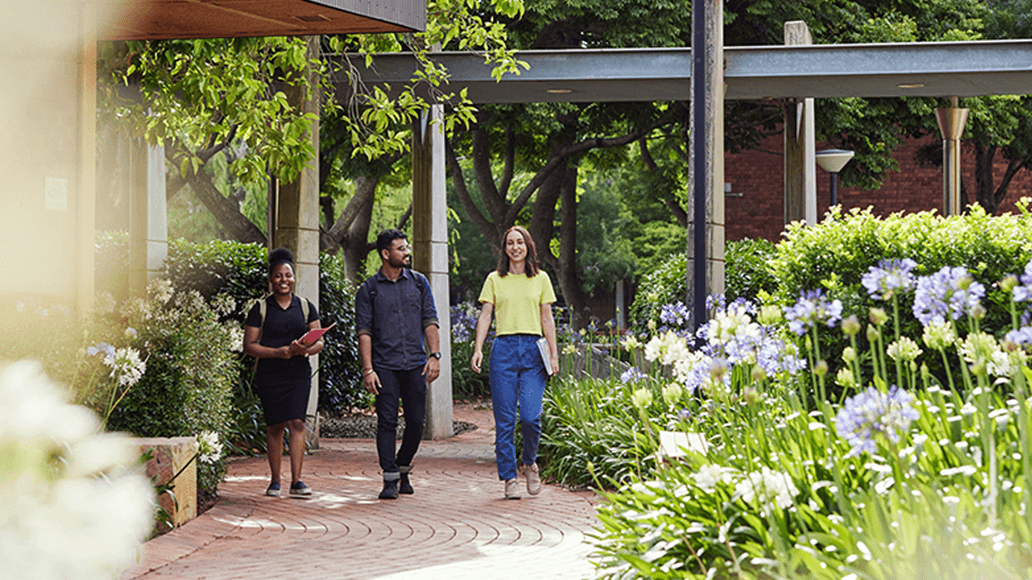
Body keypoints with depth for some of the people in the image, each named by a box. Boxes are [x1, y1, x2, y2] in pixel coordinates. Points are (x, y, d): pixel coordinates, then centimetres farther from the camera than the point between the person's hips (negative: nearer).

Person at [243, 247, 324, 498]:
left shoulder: (306, 307, 10)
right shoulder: (260, 308, 3)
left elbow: (319, 341, 8)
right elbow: (249, 345, -1)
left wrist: (305, 350, -15)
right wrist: (278, 352, -15)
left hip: (299, 373, 1)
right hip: (270, 374, -1)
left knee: (297, 423, -11)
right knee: (275, 426, 1)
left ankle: (296, 480, -13)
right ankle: (275, 481, 11)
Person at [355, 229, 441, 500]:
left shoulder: (418, 282, 11)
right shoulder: (369, 290, 3)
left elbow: (430, 321, 9)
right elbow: (364, 332, 0)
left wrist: (434, 355, -4)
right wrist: (368, 369, -9)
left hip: (415, 365, 2)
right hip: (385, 366, -2)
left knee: (416, 421, 3)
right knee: (387, 422, -6)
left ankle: (403, 468, 25)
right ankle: (390, 479, -2)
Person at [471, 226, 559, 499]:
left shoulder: (541, 279, 11)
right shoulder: (494, 280, 9)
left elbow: (547, 319, 11)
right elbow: (485, 316, 5)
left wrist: (554, 354, 4)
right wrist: (477, 349, -7)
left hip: (533, 349, 0)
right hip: (504, 349, 0)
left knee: (531, 416, -11)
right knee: (505, 419, -2)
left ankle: (530, 462, 15)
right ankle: (509, 478, 6)